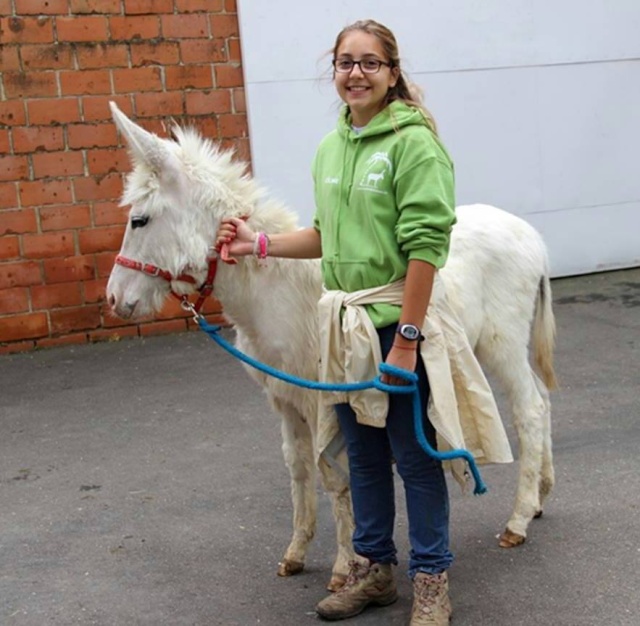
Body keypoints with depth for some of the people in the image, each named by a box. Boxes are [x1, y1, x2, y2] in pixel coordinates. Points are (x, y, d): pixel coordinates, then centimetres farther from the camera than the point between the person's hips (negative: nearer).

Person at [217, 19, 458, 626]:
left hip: (398, 323, -7)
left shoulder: (413, 142, -13)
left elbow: (425, 246, -18)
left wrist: (405, 339, -20)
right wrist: (259, 244, 6)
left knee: (414, 455, 5)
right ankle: (373, 568, 33)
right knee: (362, 452, 17)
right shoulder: (330, 148, 10)